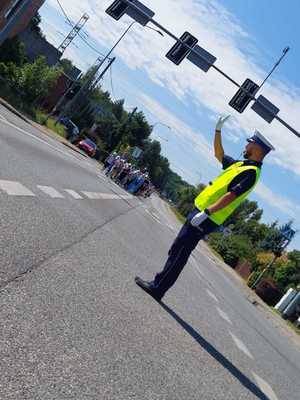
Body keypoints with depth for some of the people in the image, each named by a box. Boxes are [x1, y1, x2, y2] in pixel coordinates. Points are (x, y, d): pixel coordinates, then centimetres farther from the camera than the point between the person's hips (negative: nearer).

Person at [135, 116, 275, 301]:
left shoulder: (251, 172, -14)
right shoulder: (241, 164, 17)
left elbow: (231, 195, -24)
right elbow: (219, 154, 30)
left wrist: (206, 212, -30)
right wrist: (218, 130, 24)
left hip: (206, 218, -9)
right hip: (201, 211, 9)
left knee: (179, 253, -7)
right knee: (176, 251, 12)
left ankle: (157, 289, -1)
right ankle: (158, 283, 20)